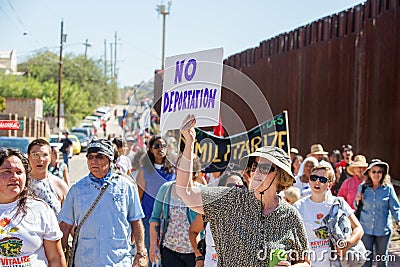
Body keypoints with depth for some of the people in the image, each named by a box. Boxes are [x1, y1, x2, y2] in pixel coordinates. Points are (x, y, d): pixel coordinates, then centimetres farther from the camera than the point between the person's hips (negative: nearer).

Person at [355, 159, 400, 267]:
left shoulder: (388, 188, -3)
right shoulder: (362, 187, 2)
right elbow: (357, 206, 13)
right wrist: (358, 201, -9)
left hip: (383, 230, 0)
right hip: (366, 229, 0)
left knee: (382, 258, 13)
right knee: (366, 258, 1)